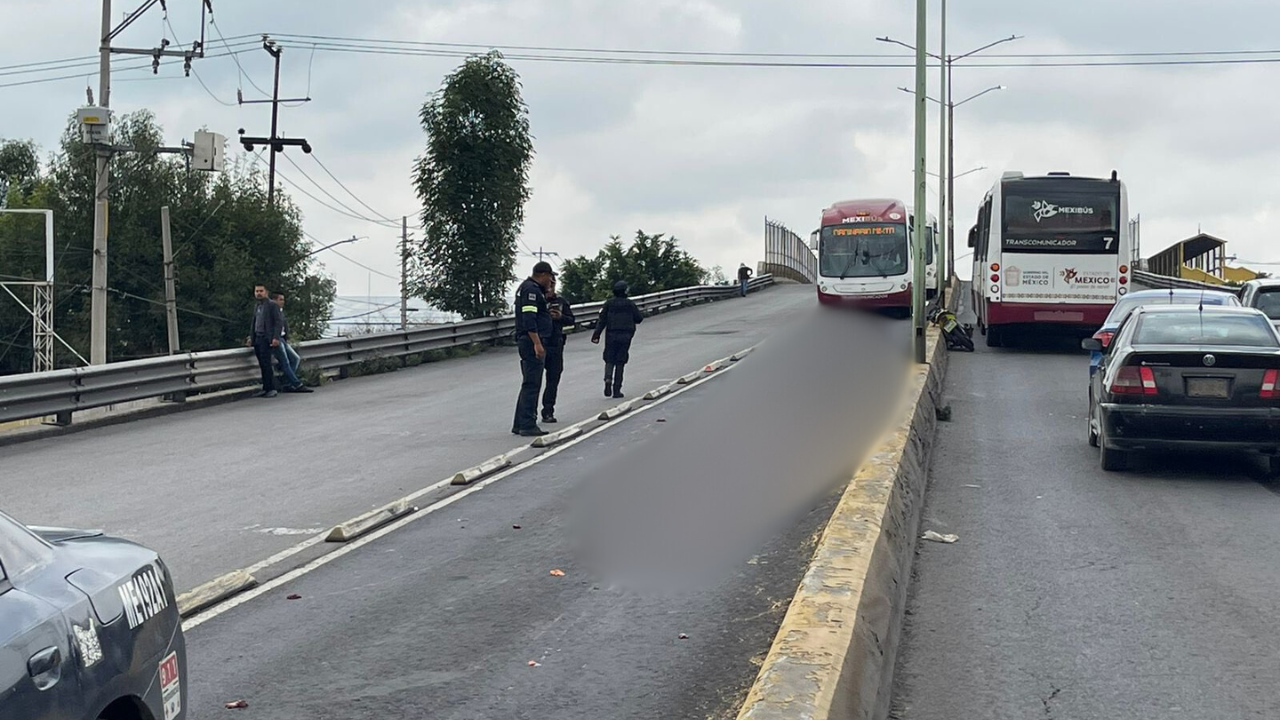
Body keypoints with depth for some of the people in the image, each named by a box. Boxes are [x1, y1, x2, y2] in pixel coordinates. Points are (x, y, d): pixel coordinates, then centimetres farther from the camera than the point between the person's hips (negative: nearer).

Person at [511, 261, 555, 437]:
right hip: (533, 341, -11)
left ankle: (520, 424, 18)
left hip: (531, 342, 11)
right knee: (531, 384, -10)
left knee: (529, 384, 14)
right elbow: (529, 319, -22)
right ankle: (528, 425, -11)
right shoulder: (531, 289, -12)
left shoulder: (529, 288, 21)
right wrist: (537, 343, -26)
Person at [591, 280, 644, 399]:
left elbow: (602, 320, -3)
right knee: (620, 362, 5)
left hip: (611, 335, 0)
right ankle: (617, 390, 4)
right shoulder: (630, 304, -1)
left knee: (609, 360, 8)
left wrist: (596, 334, -3)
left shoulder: (609, 303, 0)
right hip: (625, 336, 0)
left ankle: (608, 379, -22)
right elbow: (639, 319, 3)